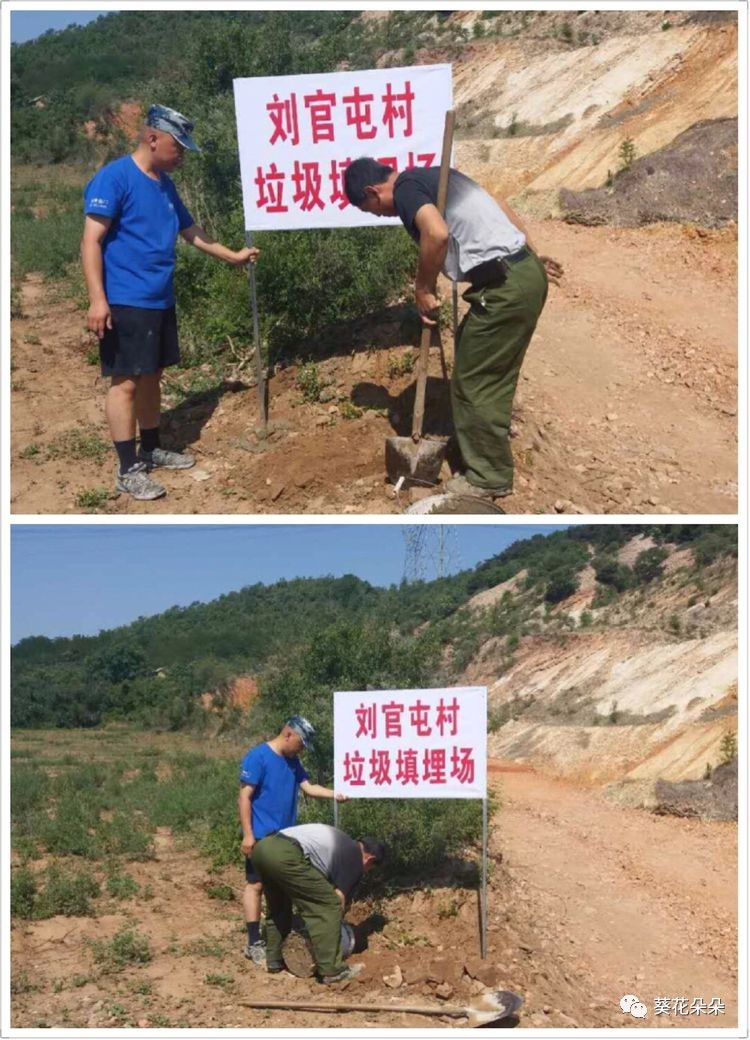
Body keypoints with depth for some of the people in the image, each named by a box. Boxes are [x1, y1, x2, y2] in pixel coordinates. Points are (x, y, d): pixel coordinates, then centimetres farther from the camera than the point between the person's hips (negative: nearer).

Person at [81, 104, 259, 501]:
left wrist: (232, 256, 32)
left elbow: (190, 231, 27)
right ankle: (128, 469, -1)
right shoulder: (114, 177, -13)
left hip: (160, 301, 9)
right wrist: (97, 299, -23)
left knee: (151, 376, 17)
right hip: (124, 303, -9)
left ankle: (151, 450, 30)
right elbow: (91, 241, -17)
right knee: (126, 381, -5)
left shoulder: (164, 184, 13)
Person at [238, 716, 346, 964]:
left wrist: (335, 794, -10)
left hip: (285, 836, 8)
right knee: (256, 884, -4)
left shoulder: (292, 761, 10)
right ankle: (254, 943, 0)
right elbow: (245, 796, -16)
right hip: (261, 836, -8)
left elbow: (308, 787, 6)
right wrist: (248, 834, -19)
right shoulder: (257, 757, -15)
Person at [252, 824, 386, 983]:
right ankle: (331, 970, 3)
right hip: (285, 856, -9)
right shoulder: (355, 861, 13)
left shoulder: (340, 842, 36)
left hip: (263, 846, 9)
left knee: (278, 907, 31)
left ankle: (274, 960, 35)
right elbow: (338, 900, 13)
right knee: (329, 905, 1)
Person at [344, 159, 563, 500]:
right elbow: (503, 208, 23)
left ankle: (490, 476, 14)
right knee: (489, 374, 24)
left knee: (474, 381, 3)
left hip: (505, 285, -10)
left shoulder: (406, 188, -9)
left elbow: (437, 233, -28)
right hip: (525, 271, 10)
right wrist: (533, 256, 27)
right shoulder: (430, 176, 20)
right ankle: (488, 452, 39)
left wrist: (423, 288, -14)